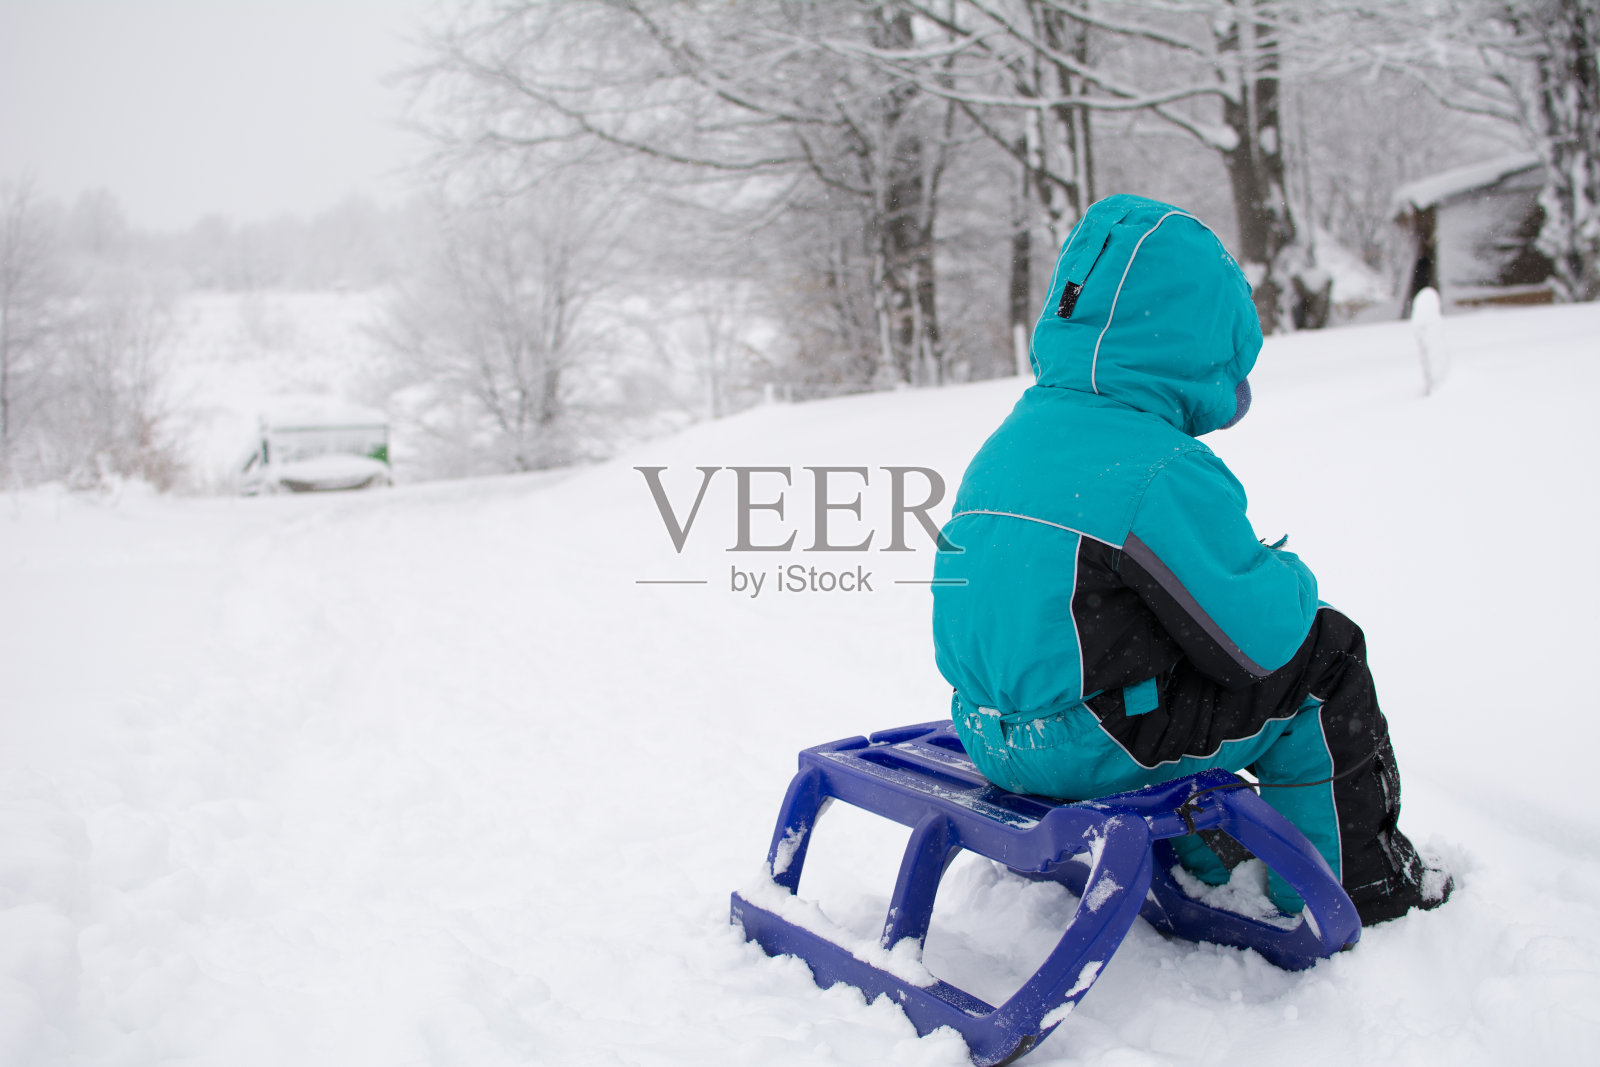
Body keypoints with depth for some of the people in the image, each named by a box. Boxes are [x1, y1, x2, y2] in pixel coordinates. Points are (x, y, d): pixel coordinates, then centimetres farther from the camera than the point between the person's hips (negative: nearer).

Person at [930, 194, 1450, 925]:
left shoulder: (1005, 443, 6)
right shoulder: (1166, 473, -20)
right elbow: (1259, 635, -15)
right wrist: (1291, 580, 9)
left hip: (993, 733, 8)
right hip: (1090, 748, -8)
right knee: (1323, 656, 7)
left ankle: (1191, 849, 44)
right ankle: (1355, 878, 24)